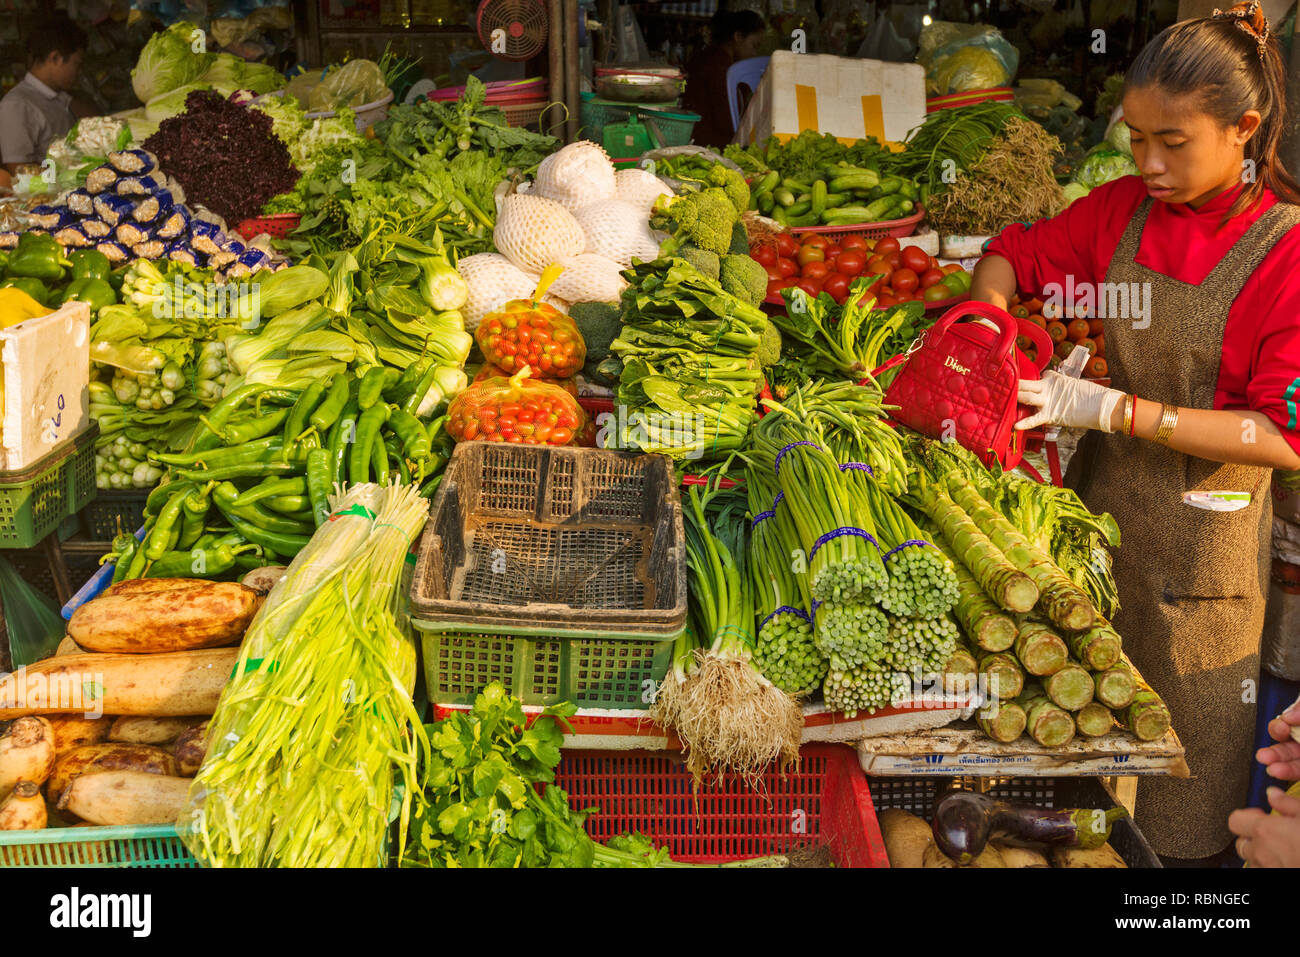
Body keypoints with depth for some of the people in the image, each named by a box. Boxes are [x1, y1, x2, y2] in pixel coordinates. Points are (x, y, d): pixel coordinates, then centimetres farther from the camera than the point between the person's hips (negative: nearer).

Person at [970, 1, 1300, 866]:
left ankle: (1191, 851, 33)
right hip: (1099, 490, 4)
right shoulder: (1123, 208, -1)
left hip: (1198, 532, -4)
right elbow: (1014, 255, 14)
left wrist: (1115, 408, -26)